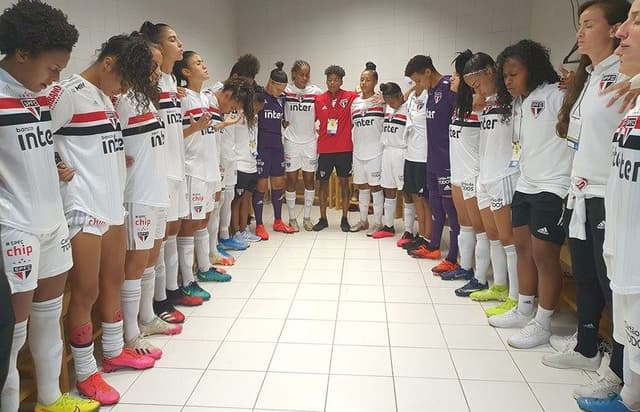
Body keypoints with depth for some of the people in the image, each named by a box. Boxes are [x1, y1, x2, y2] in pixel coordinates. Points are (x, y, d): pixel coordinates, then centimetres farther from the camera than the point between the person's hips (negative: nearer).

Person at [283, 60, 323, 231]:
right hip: (291, 141, -1)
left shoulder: (316, 92, -1)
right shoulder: (285, 91, -4)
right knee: (291, 179, 3)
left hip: (310, 141, 1)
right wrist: (286, 125, -4)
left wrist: (308, 123, 0)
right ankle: (292, 218, 14)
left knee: (309, 179, 6)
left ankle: (307, 217, 17)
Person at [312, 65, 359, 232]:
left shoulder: (350, 97, -3)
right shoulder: (319, 100, -1)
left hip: (345, 148, -1)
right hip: (325, 149, 1)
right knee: (323, 182, 8)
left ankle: (344, 219, 18)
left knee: (344, 181, 7)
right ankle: (323, 219, 21)